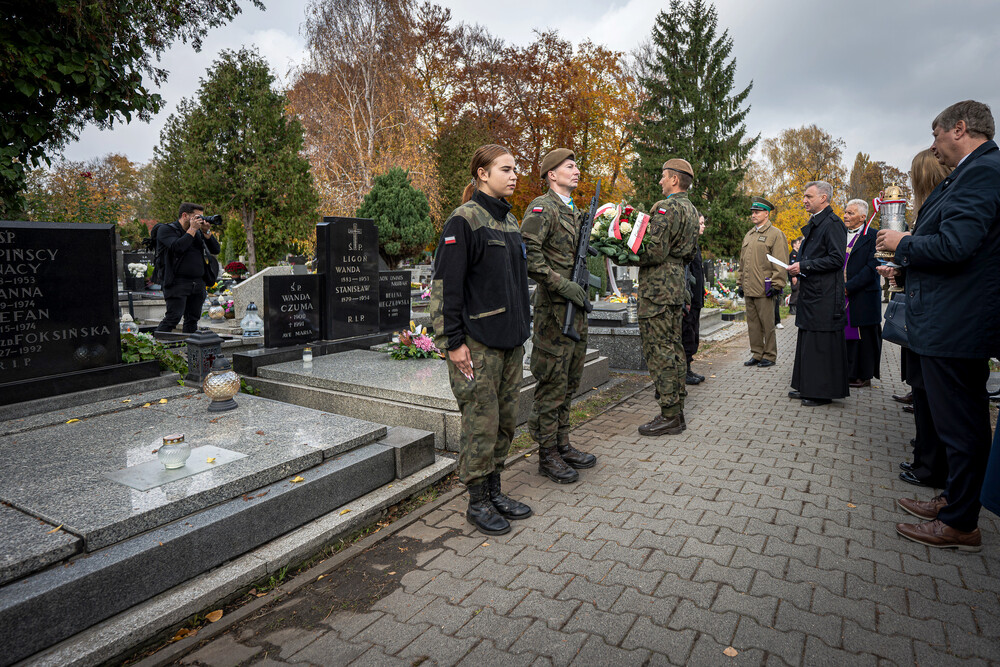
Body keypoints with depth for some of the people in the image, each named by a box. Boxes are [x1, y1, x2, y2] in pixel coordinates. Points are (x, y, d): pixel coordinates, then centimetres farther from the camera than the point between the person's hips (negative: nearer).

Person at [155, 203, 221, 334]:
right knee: (173, 318, -12)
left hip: (198, 284, 6)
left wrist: (206, 232, 0)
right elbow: (178, 247, -19)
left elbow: (216, 250, 13)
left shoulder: (198, 232, 18)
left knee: (192, 320, 7)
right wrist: (192, 229, -12)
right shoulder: (166, 229, 1)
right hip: (177, 283, -6)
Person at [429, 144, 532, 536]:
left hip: (511, 340, 8)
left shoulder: (510, 221, 15)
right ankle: (477, 503, 16)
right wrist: (453, 341, -17)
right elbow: (445, 283, -14)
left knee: (506, 420, 14)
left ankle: (494, 492, 29)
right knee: (481, 422, 0)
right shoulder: (464, 220, -10)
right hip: (478, 342, -8)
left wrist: (523, 327, 20)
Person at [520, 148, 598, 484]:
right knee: (551, 384, -2)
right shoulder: (541, 208, -10)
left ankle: (563, 445, 27)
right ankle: (548, 455, 9)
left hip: (576, 307, 9)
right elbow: (528, 255, -21)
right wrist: (563, 285, -21)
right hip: (554, 307, -9)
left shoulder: (576, 212, 19)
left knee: (568, 382, 15)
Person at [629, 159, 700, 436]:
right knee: (673, 347, 15)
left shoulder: (667, 208, -14)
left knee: (659, 350, -6)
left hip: (658, 288, -10)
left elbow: (656, 252, -22)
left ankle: (670, 417, -2)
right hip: (677, 285, 10)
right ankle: (677, 410, 23)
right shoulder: (691, 210, 17)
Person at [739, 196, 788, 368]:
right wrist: (741, 283, 18)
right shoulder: (749, 235, 19)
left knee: (767, 325, -1)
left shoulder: (776, 234, -3)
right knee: (753, 324, 10)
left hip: (764, 289, -7)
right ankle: (756, 354, 17)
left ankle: (770, 356, 8)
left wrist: (776, 285, -14)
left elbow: (780, 263, -8)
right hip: (749, 289, 7)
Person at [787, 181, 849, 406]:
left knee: (822, 342, -4)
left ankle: (823, 391, 3)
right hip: (810, 292, 10)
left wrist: (804, 266, -19)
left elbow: (837, 259, -20)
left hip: (825, 295, -10)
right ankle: (807, 386, 22)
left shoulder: (832, 223, -12)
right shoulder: (813, 224, 17)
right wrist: (798, 267, 11)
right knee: (808, 339, 13)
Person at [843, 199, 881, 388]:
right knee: (847, 336, 7)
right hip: (842, 296, 5)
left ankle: (864, 376, 13)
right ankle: (850, 374, 16)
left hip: (863, 297, -5)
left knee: (864, 337, 3)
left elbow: (872, 268, -13)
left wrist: (848, 287, -17)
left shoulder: (873, 236, -6)